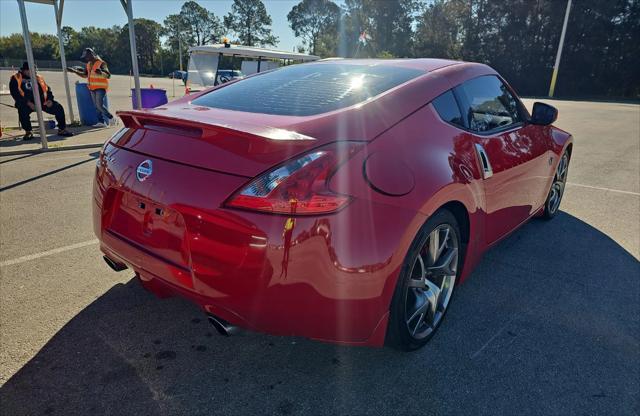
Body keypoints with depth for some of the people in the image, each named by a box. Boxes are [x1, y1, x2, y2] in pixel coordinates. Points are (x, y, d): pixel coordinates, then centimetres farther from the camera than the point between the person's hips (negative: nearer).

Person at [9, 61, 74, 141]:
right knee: (22, 110, -36)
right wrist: (28, 102, -20)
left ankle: (62, 129, -3)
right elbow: (15, 93, -5)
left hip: (41, 101, 3)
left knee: (58, 107, -15)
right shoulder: (16, 78, 5)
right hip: (26, 103, -3)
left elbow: (47, 89, 16)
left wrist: (49, 99, -6)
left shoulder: (38, 78, 18)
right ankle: (28, 132, -18)